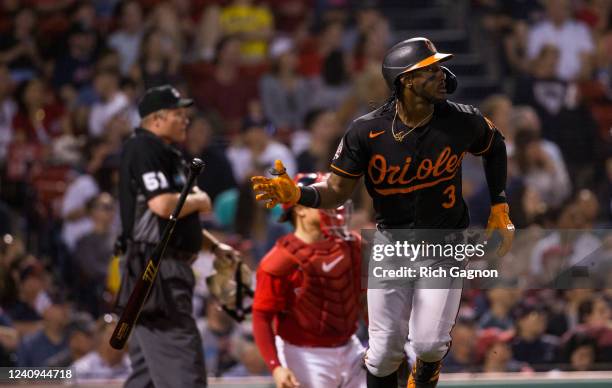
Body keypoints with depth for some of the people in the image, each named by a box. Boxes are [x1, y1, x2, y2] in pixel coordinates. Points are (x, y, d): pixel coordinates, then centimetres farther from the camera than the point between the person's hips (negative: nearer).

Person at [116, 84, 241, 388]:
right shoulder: (144, 149, -11)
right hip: (156, 268, -11)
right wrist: (200, 201, -6)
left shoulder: (166, 154, 21)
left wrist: (214, 246, 19)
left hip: (169, 270, 11)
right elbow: (163, 205, -24)